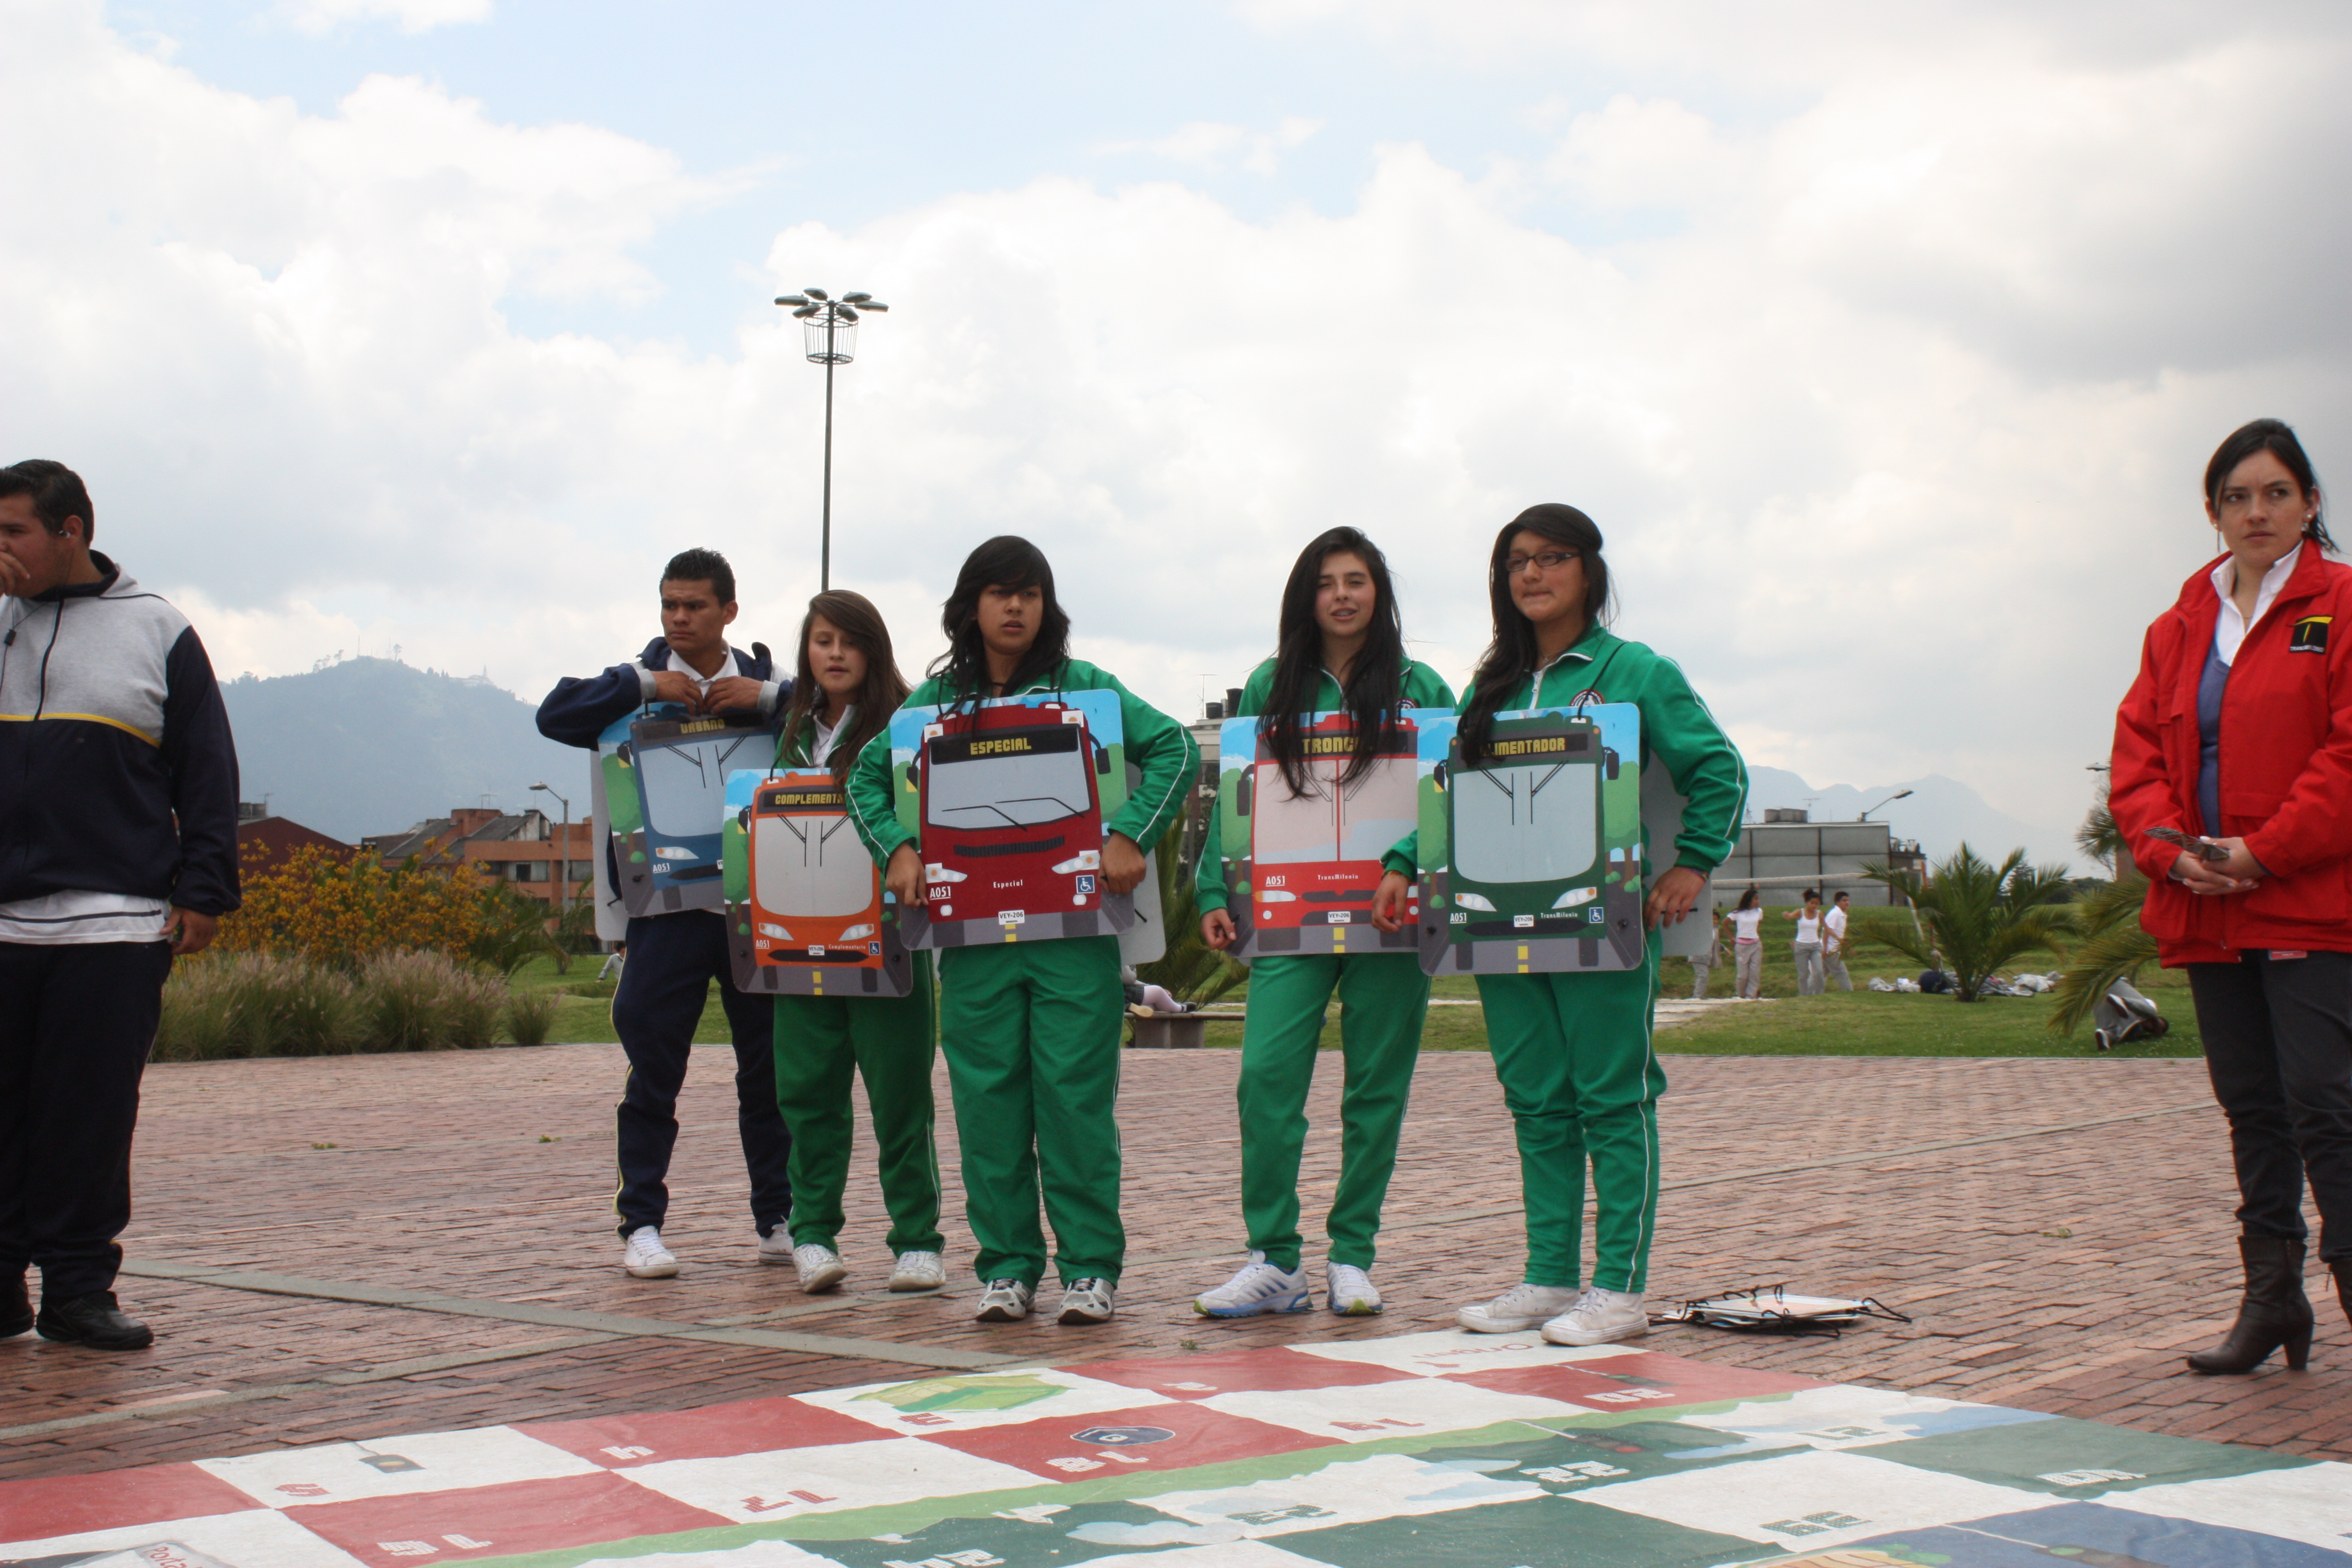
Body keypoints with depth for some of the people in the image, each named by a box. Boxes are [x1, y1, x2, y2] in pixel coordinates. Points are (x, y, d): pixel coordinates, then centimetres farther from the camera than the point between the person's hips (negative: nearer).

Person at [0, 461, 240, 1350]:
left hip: (117, 928, -2)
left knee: (93, 1117, 0)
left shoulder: (157, 632, 9)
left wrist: (203, 894, 0)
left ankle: (77, 1291, 8)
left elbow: (208, 775, 6)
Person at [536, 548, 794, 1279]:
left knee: (771, 1066, 7)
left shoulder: (765, 681, 10)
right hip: (667, 905, -1)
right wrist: (643, 686, -12)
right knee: (654, 1068, -1)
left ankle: (778, 1219, 17)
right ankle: (641, 1224, 8)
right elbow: (555, 715, -6)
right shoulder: (641, 681, 8)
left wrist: (767, 696, -14)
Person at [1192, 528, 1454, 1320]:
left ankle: (1351, 1256, 14)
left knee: (1376, 1087, 3)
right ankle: (1273, 1262, -2)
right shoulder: (1270, 688, 12)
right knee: (1266, 1076, -10)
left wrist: (1404, 869, -14)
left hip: (1387, 915, -1)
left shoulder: (1418, 688, 6)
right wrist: (1215, 892, 1)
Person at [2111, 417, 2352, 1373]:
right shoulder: (2178, 629, 14)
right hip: (2209, 910, 6)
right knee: (2251, 1107, 11)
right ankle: (2272, 1297, 19)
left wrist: (2265, 850, -16)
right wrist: (2172, 850, -7)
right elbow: (2137, 755, 10)